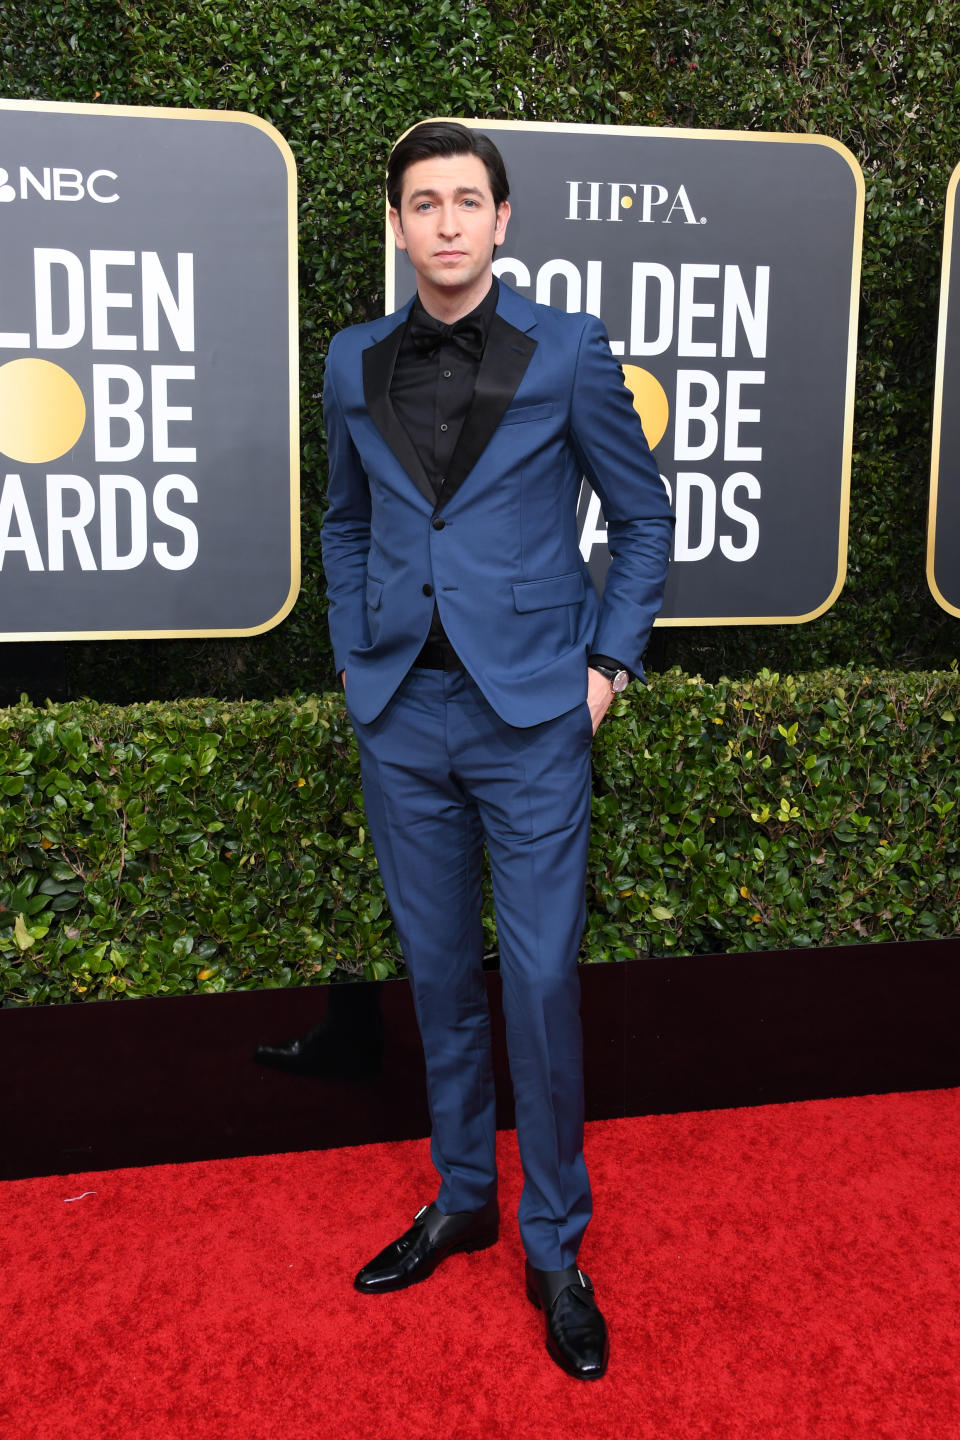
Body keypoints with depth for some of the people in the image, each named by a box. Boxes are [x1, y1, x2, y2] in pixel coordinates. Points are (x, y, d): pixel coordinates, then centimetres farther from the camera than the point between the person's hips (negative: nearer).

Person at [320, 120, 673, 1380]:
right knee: (439, 973, 13)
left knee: (541, 982, 1)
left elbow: (644, 514, 4)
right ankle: (461, 1197, 32)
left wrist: (609, 662, -2)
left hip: (531, 714, -3)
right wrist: (356, 654, 9)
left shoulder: (569, 352, -2)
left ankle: (554, 1244, 19)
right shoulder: (355, 364, 7)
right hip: (401, 714, 3)